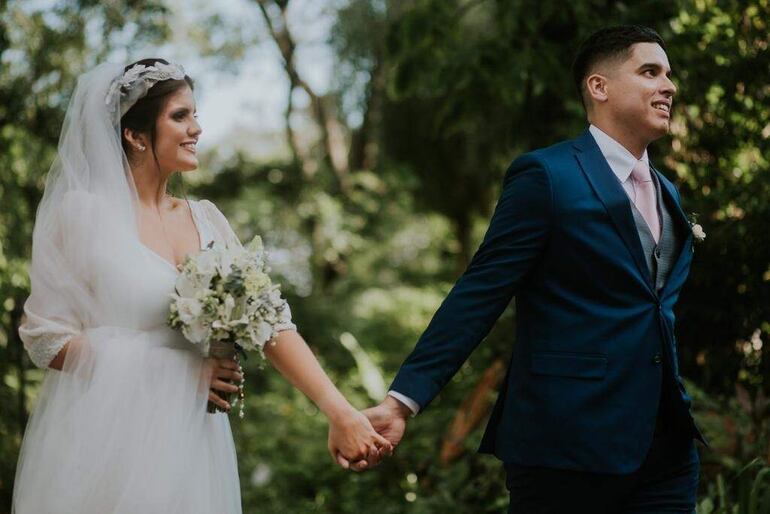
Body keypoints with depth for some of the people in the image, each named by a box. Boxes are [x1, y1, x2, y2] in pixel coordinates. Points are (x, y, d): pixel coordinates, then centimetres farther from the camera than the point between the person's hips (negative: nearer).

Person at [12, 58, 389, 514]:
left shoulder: (205, 219, 8)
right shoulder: (83, 213, -6)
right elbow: (46, 338, -7)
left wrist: (340, 412, -11)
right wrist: (175, 367, -14)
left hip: (189, 442, 4)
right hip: (107, 438, -4)